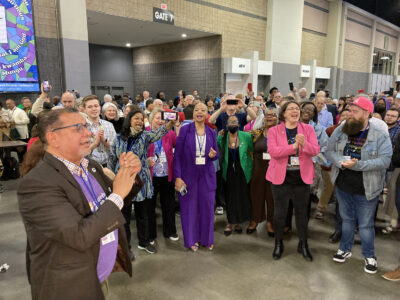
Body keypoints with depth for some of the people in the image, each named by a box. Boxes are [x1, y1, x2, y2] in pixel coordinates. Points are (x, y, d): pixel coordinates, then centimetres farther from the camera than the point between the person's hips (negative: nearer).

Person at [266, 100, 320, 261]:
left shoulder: (308, 129, 4)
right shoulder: (274, 131, -3)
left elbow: (315, 150, -6)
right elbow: (272, 151, -16)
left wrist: (304, 144, -26)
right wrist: (293, 146, -23)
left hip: (302, 176, 2)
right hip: (281, 177, -2)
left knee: (302, 212, 13)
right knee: (279, 212, 8)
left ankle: (303, 244, 33)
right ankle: (278, 244, 29)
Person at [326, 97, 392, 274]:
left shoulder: (380, 135, -12)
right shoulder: (341, 131, -1)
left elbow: (385, 160, -20)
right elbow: (330, 151, -1)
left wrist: (357, 164, -28)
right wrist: (341, 162, -21)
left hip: (366, 190, -3)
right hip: (342, 186, 3)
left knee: (365, 224, 10)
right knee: (347, 219, 20)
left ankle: (369, 256, 32)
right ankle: (345, 249, 38)